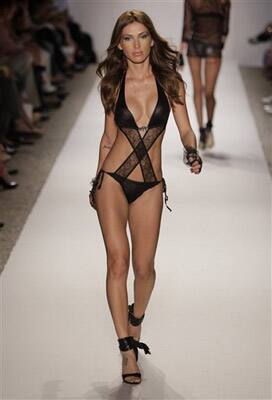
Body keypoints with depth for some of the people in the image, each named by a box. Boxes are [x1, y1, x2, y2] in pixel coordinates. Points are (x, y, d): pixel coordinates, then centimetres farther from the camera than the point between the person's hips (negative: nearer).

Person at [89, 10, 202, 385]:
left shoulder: (170, 82, 0)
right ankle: (128, 349, -7)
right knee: (118, 260, -11)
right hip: (112, 180, 0)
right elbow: (109, 136, 12)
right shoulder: (112, 85, 3)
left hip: (150, 186, 0)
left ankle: (136, 321, 36)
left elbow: (186, 130, 3)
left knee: (144, 266, 4)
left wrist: (192, 153, -18)